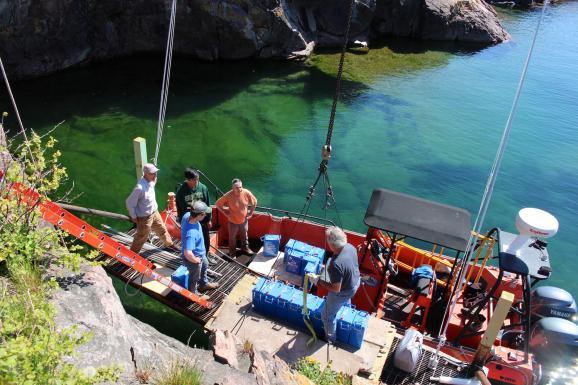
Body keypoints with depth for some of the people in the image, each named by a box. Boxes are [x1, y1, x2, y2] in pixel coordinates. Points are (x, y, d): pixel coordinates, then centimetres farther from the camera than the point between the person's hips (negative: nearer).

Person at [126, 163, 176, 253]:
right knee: (141, 237, 13)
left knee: (162, 229, 27)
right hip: (144, 217, -7)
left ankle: (170, 244, 50)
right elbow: (129, 203, -24)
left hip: (155, 212, 7)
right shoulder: (140, 188, -34)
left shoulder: (151, 182, -10)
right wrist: (134, 217, -15)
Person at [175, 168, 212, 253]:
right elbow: (180, 208, -8)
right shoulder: (181, 190, -16)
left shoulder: (203, 187, -12)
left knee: (206, 240, 17)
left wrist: (208, 219, 2)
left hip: (202, 220, 2)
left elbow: (207, 205, -2)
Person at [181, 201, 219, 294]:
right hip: (194, 257, -8)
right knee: (194, 277, 21)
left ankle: (204, 284, 61)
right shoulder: (191, 233, -44)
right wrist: (196, 260, -24)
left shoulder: (187, 215, -19)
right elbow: (187, 253, -46)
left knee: (204, 266, 35)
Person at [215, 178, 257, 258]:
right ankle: (232, 252, 37)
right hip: (233, 221, -2)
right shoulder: (228, 196, -27)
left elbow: (254, 202, -2)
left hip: (244, 220, 3)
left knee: (245, 235, 24)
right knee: (232, 237, 16)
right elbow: (218, 204, -14)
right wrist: (226, 213, -13)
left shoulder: (247, 193, -20)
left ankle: (245, 248, 48)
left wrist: (251, 213, -1)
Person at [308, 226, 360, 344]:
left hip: (343, 292, -7)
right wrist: (329, 267, 5)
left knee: (327, 315, 18)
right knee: (346, 303, 41)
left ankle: (330, 338, 41)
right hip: (355, 281, 7)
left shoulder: (336, 264, -43)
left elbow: (336, 289, -33)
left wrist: (318, 281, -25)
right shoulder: (350, 247, -20)